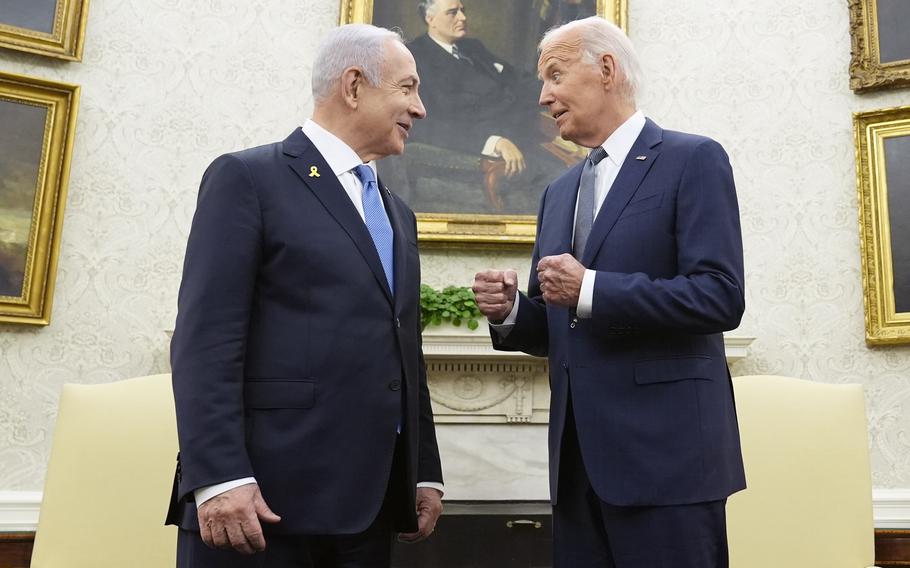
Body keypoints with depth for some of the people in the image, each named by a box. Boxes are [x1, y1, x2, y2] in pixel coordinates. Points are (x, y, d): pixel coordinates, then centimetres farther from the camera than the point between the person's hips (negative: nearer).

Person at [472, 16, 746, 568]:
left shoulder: (693, 160, -3)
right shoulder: (559, 192, 18)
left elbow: (721, 296, -15)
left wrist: (591, 289, -18)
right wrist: (510, 311, -2)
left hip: (665, 451, -6)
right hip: (580, 455, 7)